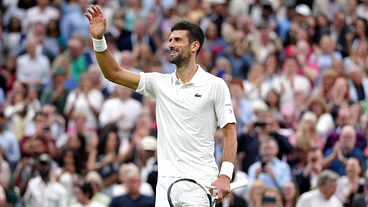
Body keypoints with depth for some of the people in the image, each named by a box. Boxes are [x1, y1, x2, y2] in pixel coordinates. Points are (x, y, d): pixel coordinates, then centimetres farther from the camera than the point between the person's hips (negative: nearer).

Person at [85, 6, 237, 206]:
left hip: (202, 182, -3)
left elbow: (230, 133, -3)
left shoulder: (216, 85, 0)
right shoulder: (160, 83, 11)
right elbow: (114, 73, 8)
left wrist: (225, 176, -14)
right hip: (167, 181, 3)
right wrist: (99, 39, -6)